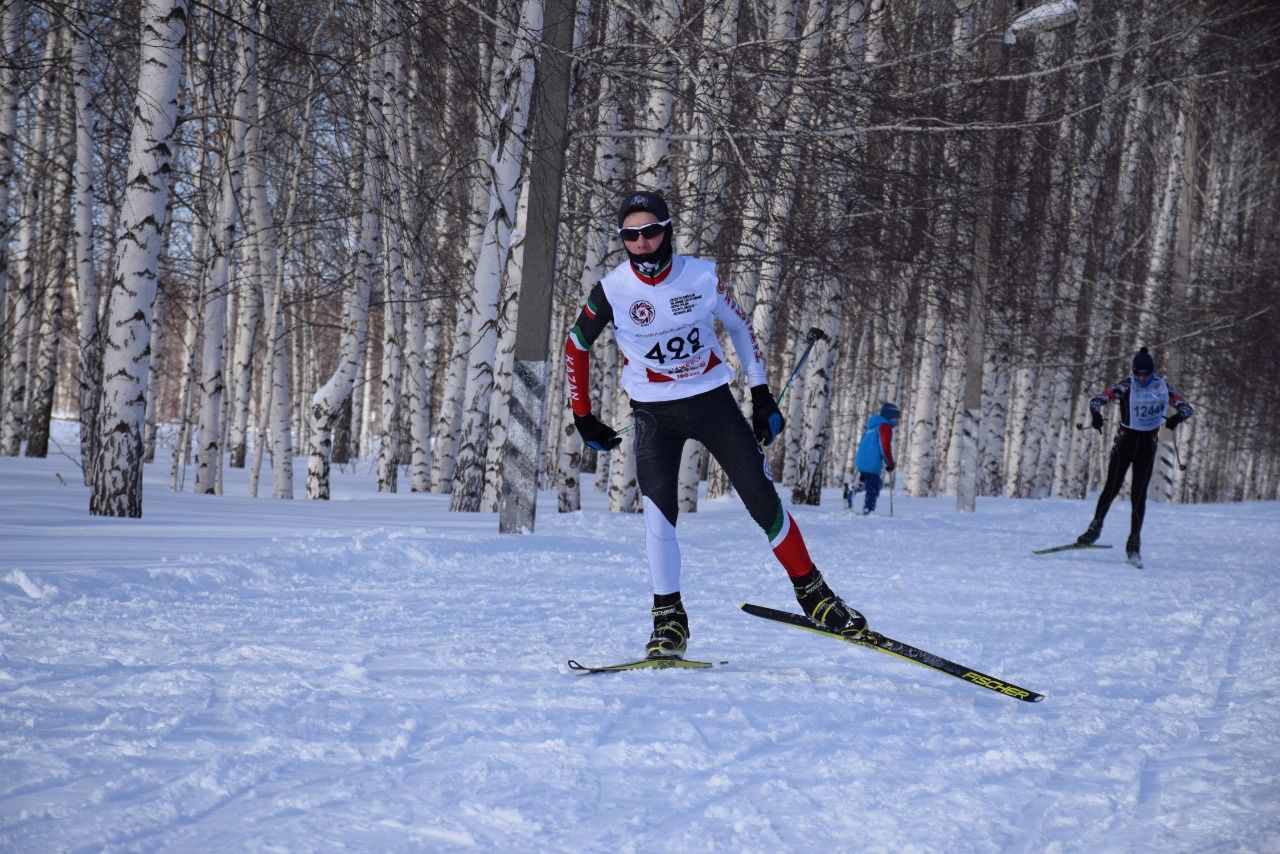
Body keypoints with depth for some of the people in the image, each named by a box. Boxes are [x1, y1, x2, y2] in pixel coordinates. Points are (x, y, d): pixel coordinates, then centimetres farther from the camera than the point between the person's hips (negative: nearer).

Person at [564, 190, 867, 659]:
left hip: (713, 401, 1)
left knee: (763, 500, -2)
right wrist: (582, 414, 7)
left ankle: (812, 591, 12)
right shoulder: (612, 290, -11)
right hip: (655, 414, -1)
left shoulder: (701, 276, -9)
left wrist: (761, 394, 4)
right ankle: (669, 620, -7)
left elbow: (740, 326, 7)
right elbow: (576, 345, 5)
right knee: (658, 511, -17)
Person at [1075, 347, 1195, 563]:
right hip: (1126, 439, -1)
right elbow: (1097, 400, -11)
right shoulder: (1126, 386, -7)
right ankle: (1096, 527, 7)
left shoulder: (1162, 388, -2)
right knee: (1112, 487, -8)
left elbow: (1187, 409, -1)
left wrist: (1176, 419, -24)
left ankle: (1134, 542, 4)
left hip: (1148, 443, 1)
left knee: (1139, 494, -2)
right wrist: (1096, 415, -34)